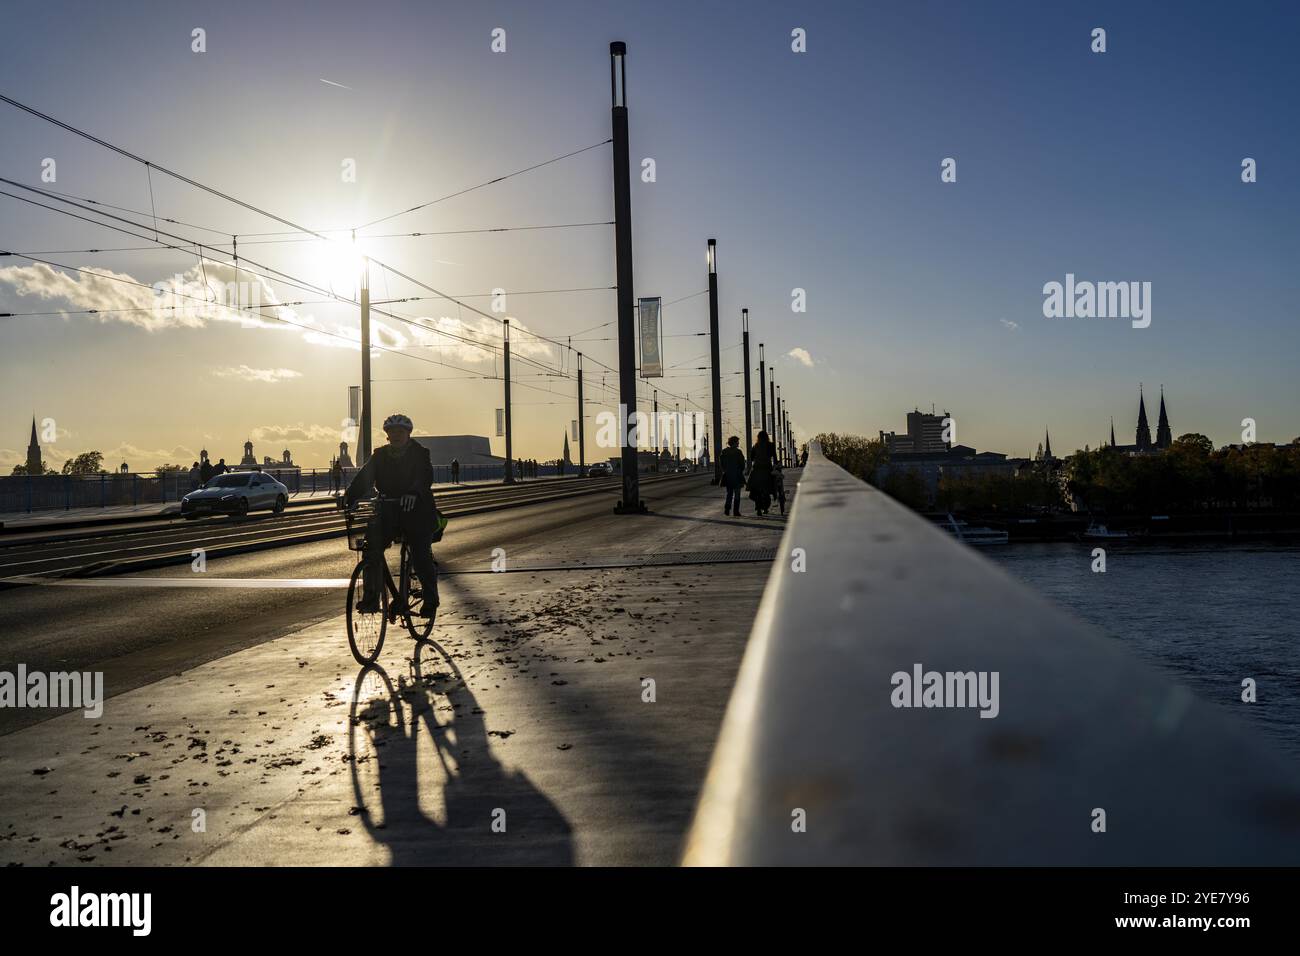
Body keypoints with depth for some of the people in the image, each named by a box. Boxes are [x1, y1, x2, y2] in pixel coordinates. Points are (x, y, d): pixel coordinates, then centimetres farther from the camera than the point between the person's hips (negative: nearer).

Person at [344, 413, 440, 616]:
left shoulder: (419, 454, -3)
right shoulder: (380, 455, 8)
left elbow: (424, 477, -22)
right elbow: (364, 477, -5)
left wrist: (414, 492, -43)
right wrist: (350, 496, -24)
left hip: (416, 511, -3)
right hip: (387, 511, 3)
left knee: (421, 556, -8)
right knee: (371, 548, -15)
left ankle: (431, 599, 11)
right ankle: (370, 597, -7)